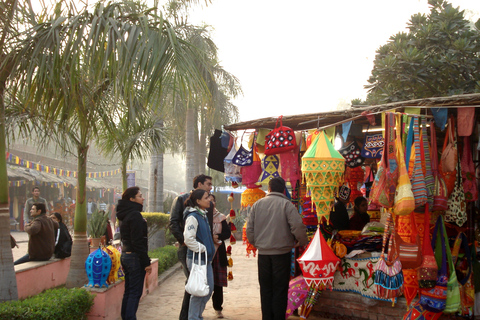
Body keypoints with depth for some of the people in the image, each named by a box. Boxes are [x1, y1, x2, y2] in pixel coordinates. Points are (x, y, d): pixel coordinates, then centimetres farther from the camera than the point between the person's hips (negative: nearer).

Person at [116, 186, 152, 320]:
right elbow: (138, 242, -20)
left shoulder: (125, 214, 14)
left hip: (125, 255, 9)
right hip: (135, 257, -9)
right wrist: (147, 262, -16)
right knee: (135, 293, -5)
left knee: (128, 291, 15)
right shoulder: (135, 215, -16)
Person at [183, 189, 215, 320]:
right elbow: (188, 239, -22)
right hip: (196, 259, -9)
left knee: (209, 288, 13)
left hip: (206, 258, 9)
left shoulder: (203, 215, 14)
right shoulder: (192, 217, -15)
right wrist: (201, 249, -15)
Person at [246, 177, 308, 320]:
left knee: (265, 289, 13)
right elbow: (298, 226, -15)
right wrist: (302, 241, 3)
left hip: (263, 253, 3)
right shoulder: (286, 204, -7)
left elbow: (249, 229, 6)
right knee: (280, 290, 5)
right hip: (282, 253, -3)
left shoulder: (257, 204, 5)